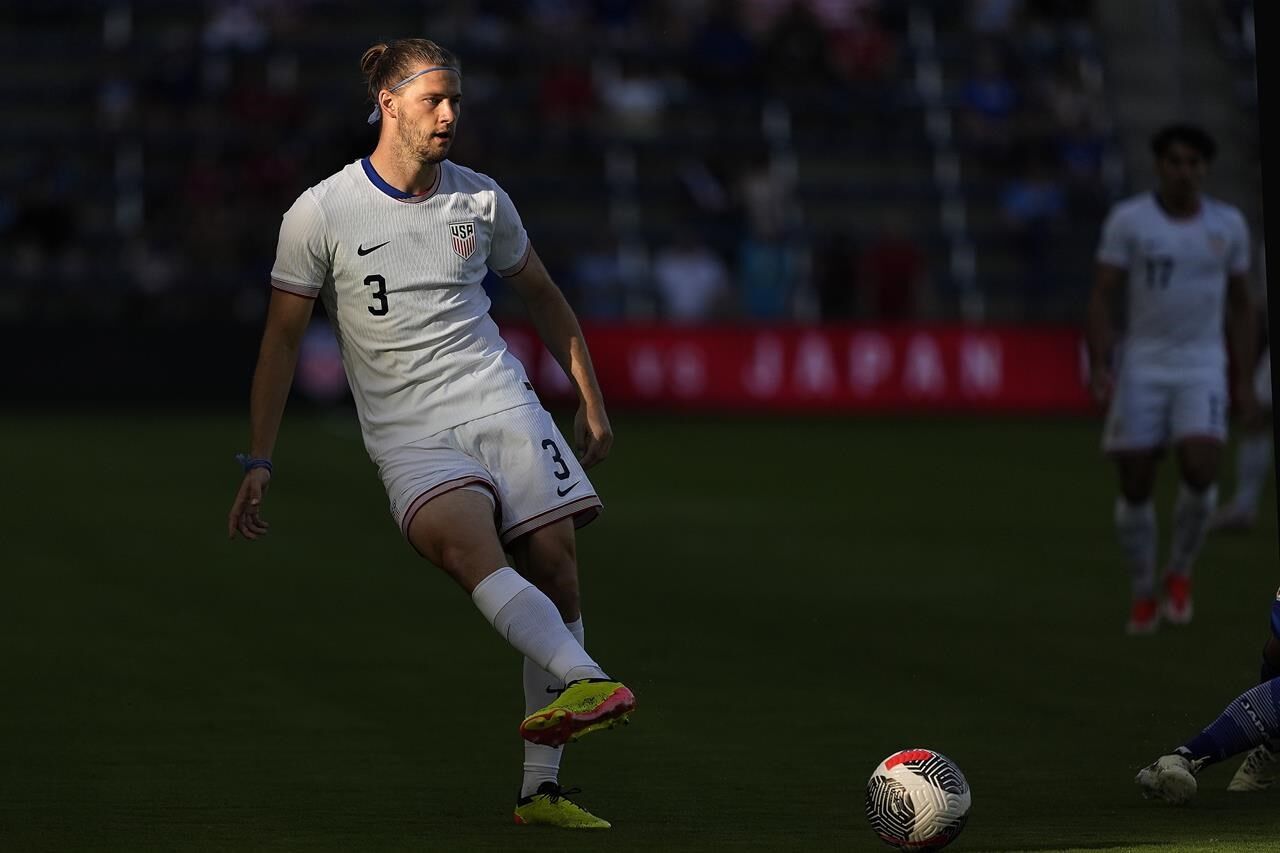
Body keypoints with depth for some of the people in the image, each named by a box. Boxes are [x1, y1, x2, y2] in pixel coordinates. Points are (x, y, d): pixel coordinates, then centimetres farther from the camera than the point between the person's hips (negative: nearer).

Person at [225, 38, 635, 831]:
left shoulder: (480, 200, 8)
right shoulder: (322, 214, -2)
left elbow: (543, 296, 23)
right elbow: (284, 338, 5)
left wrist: (592, 403, 21)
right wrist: (259, 463, 2)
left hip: (501, 404, 4)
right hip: (409, 433, -4)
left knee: (555, 565, -11)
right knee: (470, 545, -33)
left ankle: (543, 787, -5)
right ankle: (586, 681, -52)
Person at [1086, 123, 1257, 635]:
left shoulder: (1229, 224, 4)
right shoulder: (1127, 219, -4)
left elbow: (1240, 307, 12)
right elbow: (1101, 297, -5)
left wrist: (1244, 383, 8)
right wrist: (1099, 367, -16)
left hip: (1202, 368, 1)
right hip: (1142, 368, -1)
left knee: (1200, 470, -20)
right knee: (1135, 483, -2)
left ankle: (1179, 573, 5)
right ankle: (1143, 596, 17)